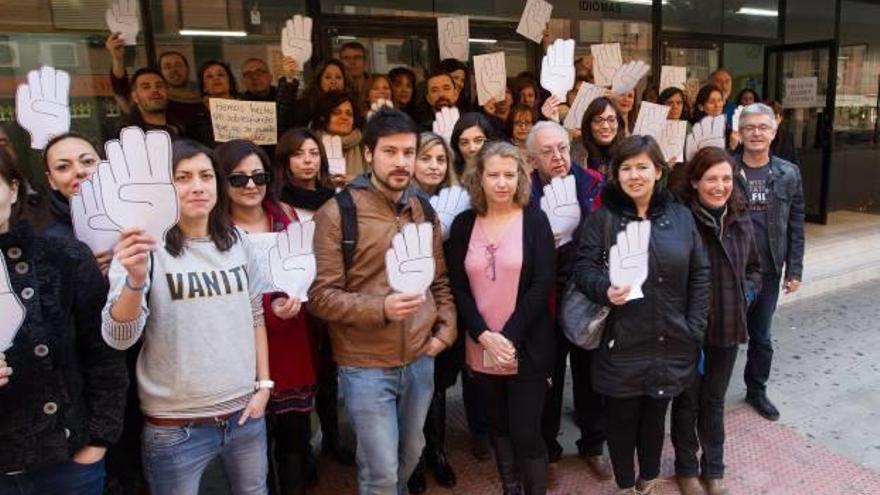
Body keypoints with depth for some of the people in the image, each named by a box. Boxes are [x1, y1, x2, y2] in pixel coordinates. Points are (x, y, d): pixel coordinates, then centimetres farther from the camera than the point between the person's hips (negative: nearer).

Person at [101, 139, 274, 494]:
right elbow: (118, 338, -21)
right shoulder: (145, 248, -11)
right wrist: (135, 279, -38)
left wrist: (263, 384, 5)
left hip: (245, 413, 4)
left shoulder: (237, 242, 2)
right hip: (176, 427, -4)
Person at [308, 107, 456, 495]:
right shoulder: (337, 213, -11)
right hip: (366, 366, -5)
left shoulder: (424, 212, 7)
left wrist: (445, 331, 2)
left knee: (410, 458, 21)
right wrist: (381, 308, -27)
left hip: (420, 362, 5)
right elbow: (321, 296, -15)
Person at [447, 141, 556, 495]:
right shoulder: (463, 224, 3)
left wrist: (510, 337, -16)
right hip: (481, 348, 3)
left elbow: (542, 285, -10)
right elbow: (458, 287, 0)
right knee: (498, 426, 16)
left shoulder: (534, 220, -3)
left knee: (526, 433, 1)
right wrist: (484, 336, -12)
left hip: (527, 348, -3)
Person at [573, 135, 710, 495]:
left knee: (655, 413, 17)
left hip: (669, 342, 2)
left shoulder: (680, 216, 4)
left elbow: (700, 274, 5)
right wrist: (604, 289, -26)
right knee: (621, 416, 10)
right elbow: (583, 268, -5)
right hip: (620, 342, -2)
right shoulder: (602, 219, -3)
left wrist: (694, 329, 0)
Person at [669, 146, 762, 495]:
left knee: (714, 401, 20)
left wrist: (747, 294, 0)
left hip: (728, 327, 5)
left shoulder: (740, 218, 2)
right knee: (687, 401, 14)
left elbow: (753, 266, 16)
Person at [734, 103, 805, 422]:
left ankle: (757, 390, 35)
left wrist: (794, 270, 1)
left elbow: (796, 225, 4)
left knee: (761, 336, 16)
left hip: (768, 271, 3)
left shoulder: (789, 174, 2)